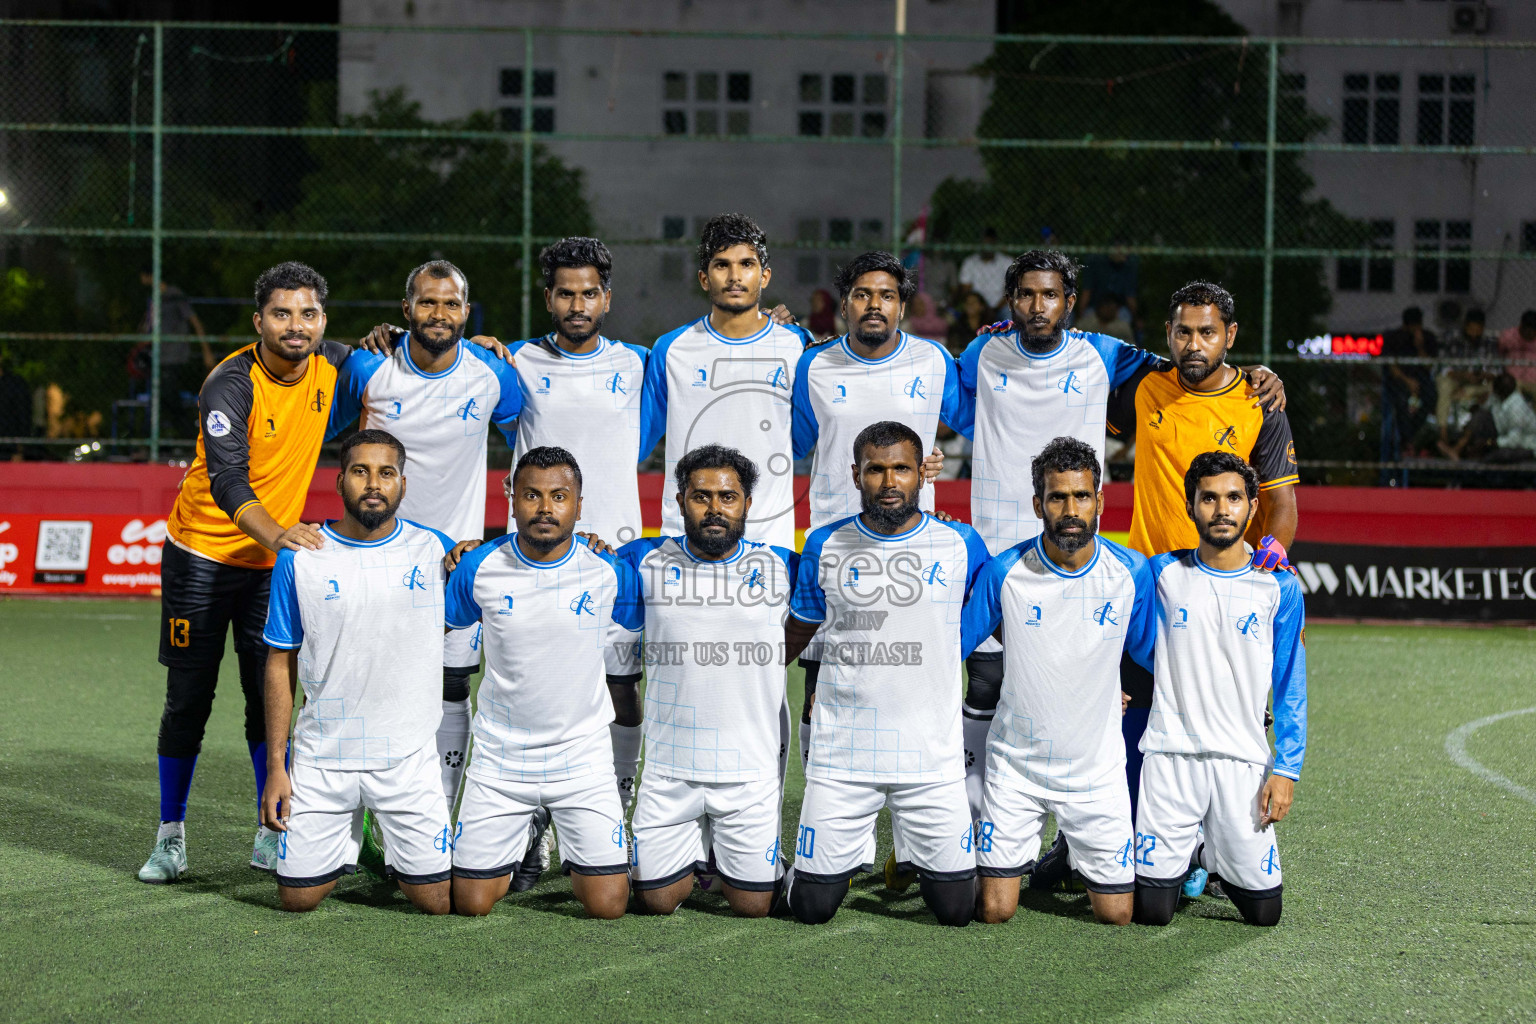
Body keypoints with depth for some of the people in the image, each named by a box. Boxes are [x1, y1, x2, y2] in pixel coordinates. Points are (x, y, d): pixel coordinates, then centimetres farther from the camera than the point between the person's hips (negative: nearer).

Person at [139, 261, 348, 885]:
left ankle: (271, 833, 14)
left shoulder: (329, 365, -5)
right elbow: (228, 482, -36)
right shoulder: (231, 385, -22)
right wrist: (277, 531, -53)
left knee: (270, 696, 3)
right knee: (188, 699, 2)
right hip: (202, 553, -4)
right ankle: (171, 834, 14)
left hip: (275, 556, 4)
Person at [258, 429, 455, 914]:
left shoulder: (435, 550, -1)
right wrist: (275, 766, -1)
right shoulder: (299, 558, -2)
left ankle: (402, 858, 30)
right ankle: (347, 841, 33)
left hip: (408, 759, 0)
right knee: (298, 897, 2)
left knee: (439, 900, -4)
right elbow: (281, 664, 3)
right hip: (322, 759, 0)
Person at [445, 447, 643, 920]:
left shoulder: (609, 571, -7)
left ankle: (580, 856, 27)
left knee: (608, 904, -6)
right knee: (471, 903, 1)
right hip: (499, 757, 1)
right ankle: (512, 848, 33)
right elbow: (438, 624, 12)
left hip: (583, 757, 0)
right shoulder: (479, 567, -6)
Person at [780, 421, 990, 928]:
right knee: (811, 906, 1)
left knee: (957, 909, 1)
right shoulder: (826, 545, 2)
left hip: (934, 754, 0)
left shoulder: (961, 545, 1)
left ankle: (920, 858, 35)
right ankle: (855, 849, 35)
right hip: (842, 753, 0)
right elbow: (796, 631, 17)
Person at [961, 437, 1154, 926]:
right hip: (1016, 764, -1)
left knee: (1116, 914, 4)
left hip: (1097, 770, 1)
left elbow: (1154, 654, 8)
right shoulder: (1004, 572, -12)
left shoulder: (1132, 572, -9)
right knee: (995, 912, -2)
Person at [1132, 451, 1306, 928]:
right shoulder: (1163, 574, 2)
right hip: (1170, 757, 0)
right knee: (1152, 911, -5)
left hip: (1244, 763, 1)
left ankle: (1208, 856, 30)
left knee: (1264, 912, 0)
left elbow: (1291, 690, 4)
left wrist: (1286, 770, -3)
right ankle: (1178, 857, 29)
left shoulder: (1279, 588, 2)